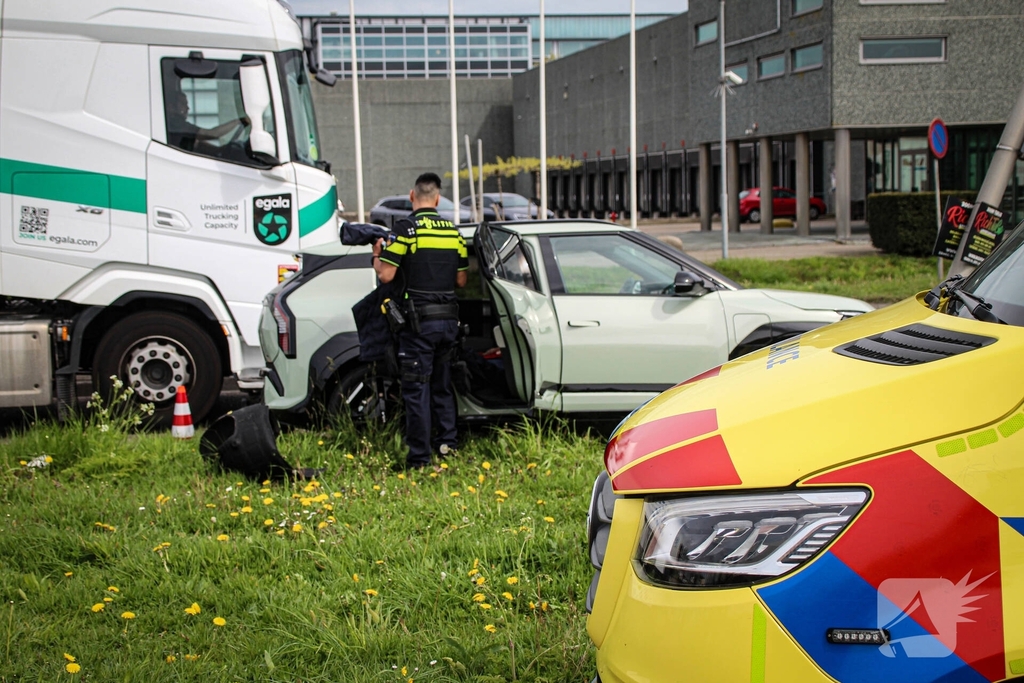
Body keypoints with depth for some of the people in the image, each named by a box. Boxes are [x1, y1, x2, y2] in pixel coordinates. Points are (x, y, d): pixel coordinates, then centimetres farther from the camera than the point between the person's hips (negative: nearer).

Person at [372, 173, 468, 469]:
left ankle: (419, 457, 1)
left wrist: (376, 256, 7)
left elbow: (386, 275, -13)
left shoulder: (405, 228, -10)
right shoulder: (453, 231, 8)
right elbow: (461, 280, 11)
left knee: (416, 389, -1)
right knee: (442, 383, 20)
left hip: (419, 320, -5)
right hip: (449, 319, 6)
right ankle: (446, 442, 25)